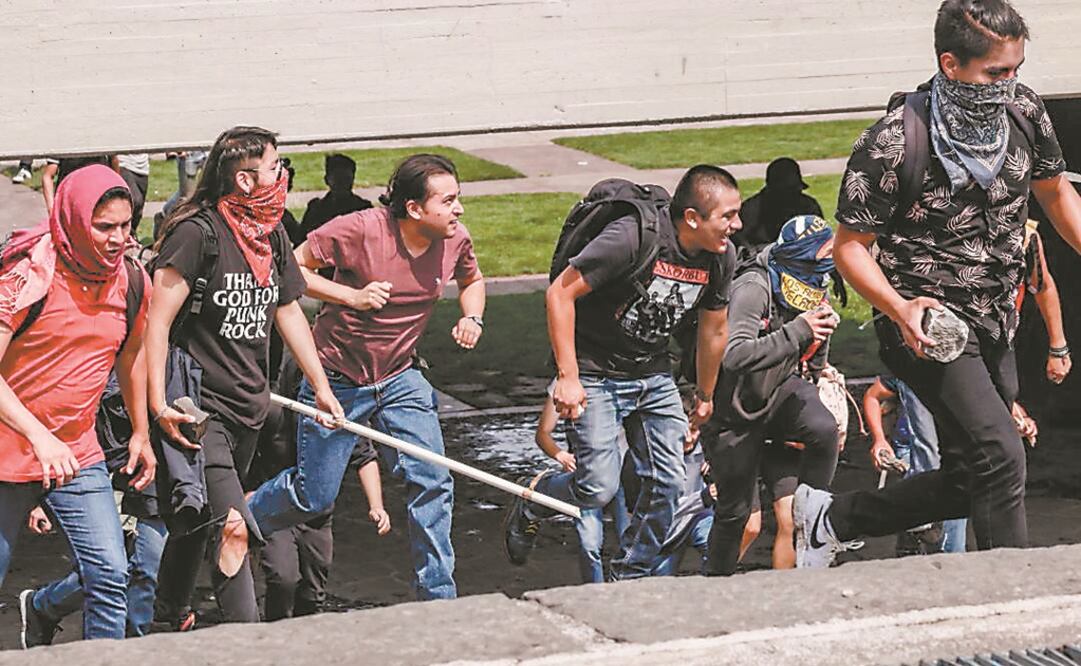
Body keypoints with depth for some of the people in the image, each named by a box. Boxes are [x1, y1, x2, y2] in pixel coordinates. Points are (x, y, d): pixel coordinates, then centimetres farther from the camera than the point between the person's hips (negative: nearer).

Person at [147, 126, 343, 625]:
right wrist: (159, 405, -20)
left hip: (248, 407, 8)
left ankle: (170, 619, 33)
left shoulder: (271, 235, 9)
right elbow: (158, 320, -16)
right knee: (232, 527, -17)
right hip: (198, 408, -8)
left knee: (196, 523, 18)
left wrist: (321, 387, 21)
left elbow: (288, 311, 21)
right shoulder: (197, 232, -16)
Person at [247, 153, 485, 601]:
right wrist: (351, 297, -27)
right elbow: (293, 268, -15)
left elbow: (472, 280, 16)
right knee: (313, 497, 4)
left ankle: (438, 599, 6)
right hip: (337, 380, -4)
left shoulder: (455, 242, -8)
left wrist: (472, 318, -6)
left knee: (433, 484, -7)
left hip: (400, 379, 4)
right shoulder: (360, 230, -24)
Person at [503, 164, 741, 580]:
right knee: (598, 488, -12)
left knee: (668, 483, -1)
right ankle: (530, 504, 19)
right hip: (596, 374, -6)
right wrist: (568, 377, -21)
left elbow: (714, 329, 13)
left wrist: (705, 397, 24)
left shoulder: (720, 258, -5)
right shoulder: (632, 238, -27)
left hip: (654, 376, 6)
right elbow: (560, 293, -21)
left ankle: (629, 580, 16)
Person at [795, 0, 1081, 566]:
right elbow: (849, 245, -11)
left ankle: (831, 515, 28)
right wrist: (900, 308, -27)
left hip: (994, 328, 7)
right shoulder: (893, 144, -20)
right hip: (929, 324, -7)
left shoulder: (1023, 111, -3)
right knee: (999, 457, -22)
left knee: (966, 486, 11)